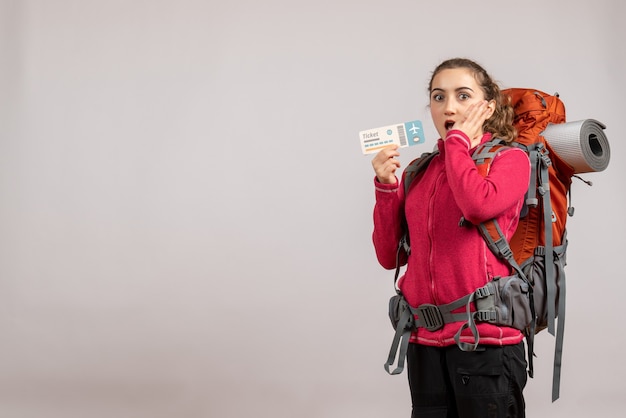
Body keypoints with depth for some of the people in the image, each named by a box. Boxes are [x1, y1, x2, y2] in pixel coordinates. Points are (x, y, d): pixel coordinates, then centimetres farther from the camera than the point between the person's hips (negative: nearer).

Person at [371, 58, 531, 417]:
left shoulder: (510, 159, 1)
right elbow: (390, 256, 11)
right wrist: (387, 186, 0)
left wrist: (458, 142, -7)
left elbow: (479, 205, -23)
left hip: (484, 337, -4)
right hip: (426, 340, 4)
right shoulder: (420, 171, 12)